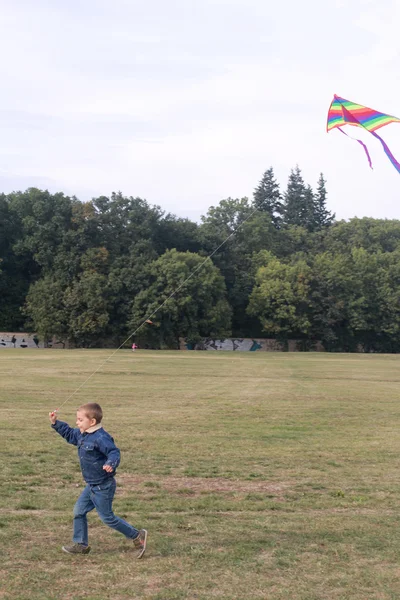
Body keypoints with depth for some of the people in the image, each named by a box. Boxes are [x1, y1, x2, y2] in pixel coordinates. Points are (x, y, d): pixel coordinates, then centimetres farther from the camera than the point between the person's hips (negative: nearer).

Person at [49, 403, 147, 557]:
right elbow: (69, 434, 23)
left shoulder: (101, 438, -26)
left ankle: (137, 536, 14)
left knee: (107, 517, 1)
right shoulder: (82, 434, 5)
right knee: (79, 511, 14)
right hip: (92, 485, 10)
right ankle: (80, 544, 27)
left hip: (103, 487, -10)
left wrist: (110, 464, -53)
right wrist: (55, 423, 17)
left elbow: (114, 452, -33)